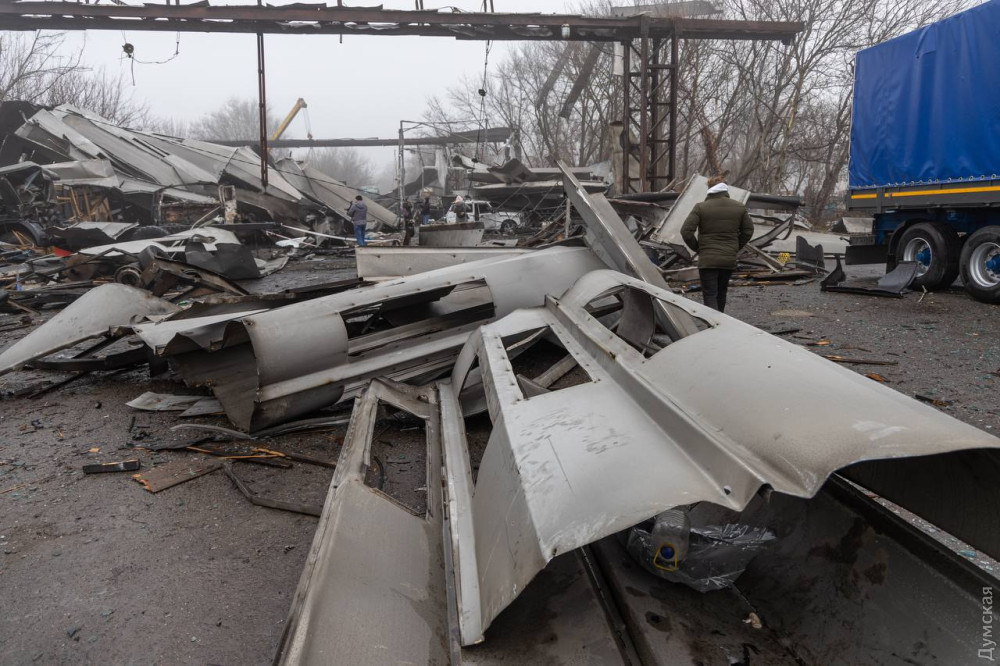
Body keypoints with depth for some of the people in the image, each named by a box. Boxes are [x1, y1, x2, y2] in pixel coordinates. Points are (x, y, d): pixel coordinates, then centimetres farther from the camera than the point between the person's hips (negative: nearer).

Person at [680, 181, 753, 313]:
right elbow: (748, 231, 12)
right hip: (729, 259, 4)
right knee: (721, 292, 20)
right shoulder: (739, 207, 5)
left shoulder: (701, 208, -6)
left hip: (707, 259, -4)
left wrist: (697, 248, 4)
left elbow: (686, 231, -11)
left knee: (710, 296, -3)